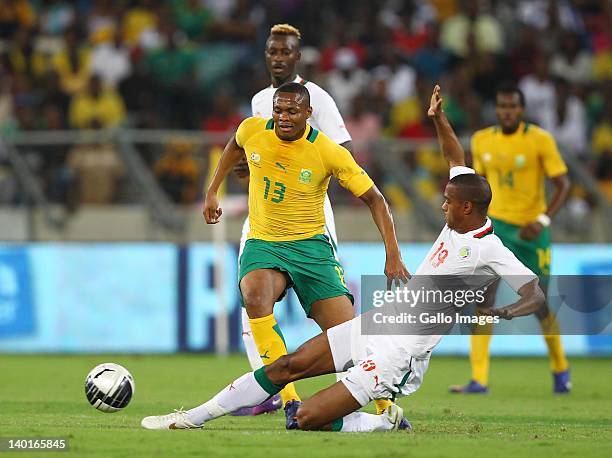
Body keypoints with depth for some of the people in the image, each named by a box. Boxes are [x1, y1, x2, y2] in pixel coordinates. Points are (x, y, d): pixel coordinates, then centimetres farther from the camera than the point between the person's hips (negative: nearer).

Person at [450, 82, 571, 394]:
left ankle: (560, 369, 31)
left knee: (540, 306, 5)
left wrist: (544, 219, -22)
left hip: (531, 231, -3)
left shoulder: (540, 140, -10)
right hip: (495, 227, 3)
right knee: (483, 299, -14)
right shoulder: (481, 141, 3)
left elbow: (563, 184, -10)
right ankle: (479, 379, -15)